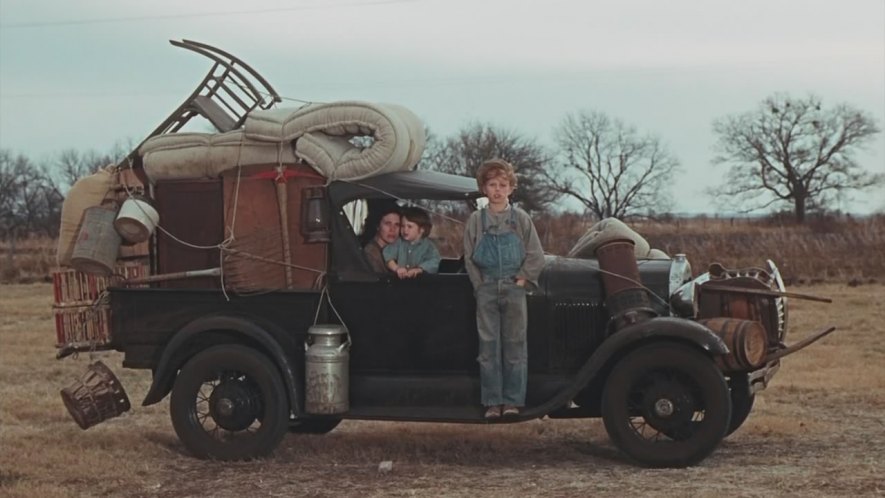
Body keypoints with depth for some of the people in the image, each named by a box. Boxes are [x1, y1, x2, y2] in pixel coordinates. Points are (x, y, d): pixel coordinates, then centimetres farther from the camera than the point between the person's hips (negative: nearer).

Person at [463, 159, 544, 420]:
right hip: (486, 290, 1)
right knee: (488, 347, 1)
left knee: (515, 346, 1)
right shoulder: (476, 220, 5)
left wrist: (522, 278, -5)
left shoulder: (521, 219, 3)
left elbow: (536, 255, 2)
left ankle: (513, 400, 7)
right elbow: (469, 257, 7)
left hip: (514, 288, 0)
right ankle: (492, 402, 6)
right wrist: (480, 284, -1)